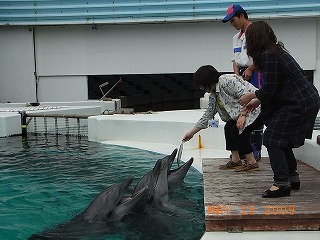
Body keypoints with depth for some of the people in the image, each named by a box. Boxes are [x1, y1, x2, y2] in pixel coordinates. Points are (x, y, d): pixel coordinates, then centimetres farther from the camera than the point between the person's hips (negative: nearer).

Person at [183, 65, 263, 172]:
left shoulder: (227, 81, -20)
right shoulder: (213, 96, 9)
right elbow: (207, 115, 15)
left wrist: (242, 115, -28)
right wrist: (192, 132, 16)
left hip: (257, 107, -10)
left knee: (237, 130, -17)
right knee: (228, 127, 2)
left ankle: (252, 163, -7)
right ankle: (235, 160, 8)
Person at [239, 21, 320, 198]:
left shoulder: (268, 56, -17)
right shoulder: (276, 51, 15)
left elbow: (269, 89, -17)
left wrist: (251, 96, 1)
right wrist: (257, 101, 24)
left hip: (298, 104, -10)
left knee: (273, 139, -7)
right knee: (282, 140, 17)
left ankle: (281, 183, -5)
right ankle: (292, 178, 26)